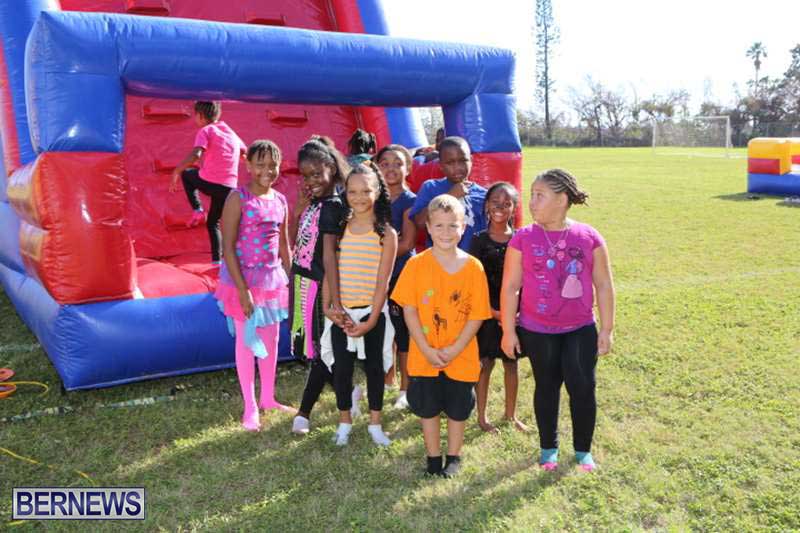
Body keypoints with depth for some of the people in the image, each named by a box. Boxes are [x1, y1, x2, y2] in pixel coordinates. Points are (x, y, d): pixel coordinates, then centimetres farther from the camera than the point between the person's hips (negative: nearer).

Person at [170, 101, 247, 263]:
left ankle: (197, 210, 12)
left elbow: (195, 155, -18)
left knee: (186, 173, 28)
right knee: (213, 223, 22)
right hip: (229, 187, 5)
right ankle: (217, 260, 11)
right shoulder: (230, 131, 17)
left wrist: (176, 172, -13)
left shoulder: (206, 131, -2)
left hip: (209, 182, -5)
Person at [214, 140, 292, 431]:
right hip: (244, 278, -6)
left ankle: (268, 397, 32)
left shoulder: (280, 200, 4)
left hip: (273, 278, 6)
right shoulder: (238, 198, -14)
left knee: (271, 339, 15)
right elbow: (228, 247, -16)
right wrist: (242, 289, -20)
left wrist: (291, 280, 11)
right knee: (247, 341, 5)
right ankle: (250, 407, 18)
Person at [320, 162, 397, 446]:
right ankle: (344, 422, 26)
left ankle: (375, 423, 25)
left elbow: (382, 281, -7)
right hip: (340, 311, 1)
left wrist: (372, 320, -12)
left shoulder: (386, 233, -5)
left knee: (374, 366, 9)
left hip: (372, 312, -1)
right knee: (342, 368, 9)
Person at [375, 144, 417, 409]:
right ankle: (387, 378, 30)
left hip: (402, 272, -5)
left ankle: (405, 388, 14)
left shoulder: (410, 201, -6)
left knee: (402, 329, 1)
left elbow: (407, 244, -13)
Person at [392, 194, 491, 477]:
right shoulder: (416, 264, -9)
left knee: (457, 409, 14)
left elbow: (477, 315, -7)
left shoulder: (473, 267, -8)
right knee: (428, 408, 13)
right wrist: (427, 350, -14)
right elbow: (409, 310, -8)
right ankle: (433, 458, 33)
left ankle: (453, 458, 35)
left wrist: (454, 350, -14)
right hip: (424, 356, 0)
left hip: (461, 357, 0)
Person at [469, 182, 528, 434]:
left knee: (511, 364, 13)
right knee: (485, 363, 7)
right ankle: (482, 416, 21)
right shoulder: (479, 240, -6)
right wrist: (492, 311, -11)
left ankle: (511, 414, 29)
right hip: (487, 312, -2)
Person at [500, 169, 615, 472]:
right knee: (546, 387, 13)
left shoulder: (589, 237, -5)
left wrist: (607, 329, 1)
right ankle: (548, 447, 31)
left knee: (583, 387, 2)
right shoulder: (523, 239, -8)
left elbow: (604, 285, 1)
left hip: (581, 329, 0)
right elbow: (510, 287, -5)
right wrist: (508, 330, -5)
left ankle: (583, 449, 24)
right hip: (537, 331, 0)